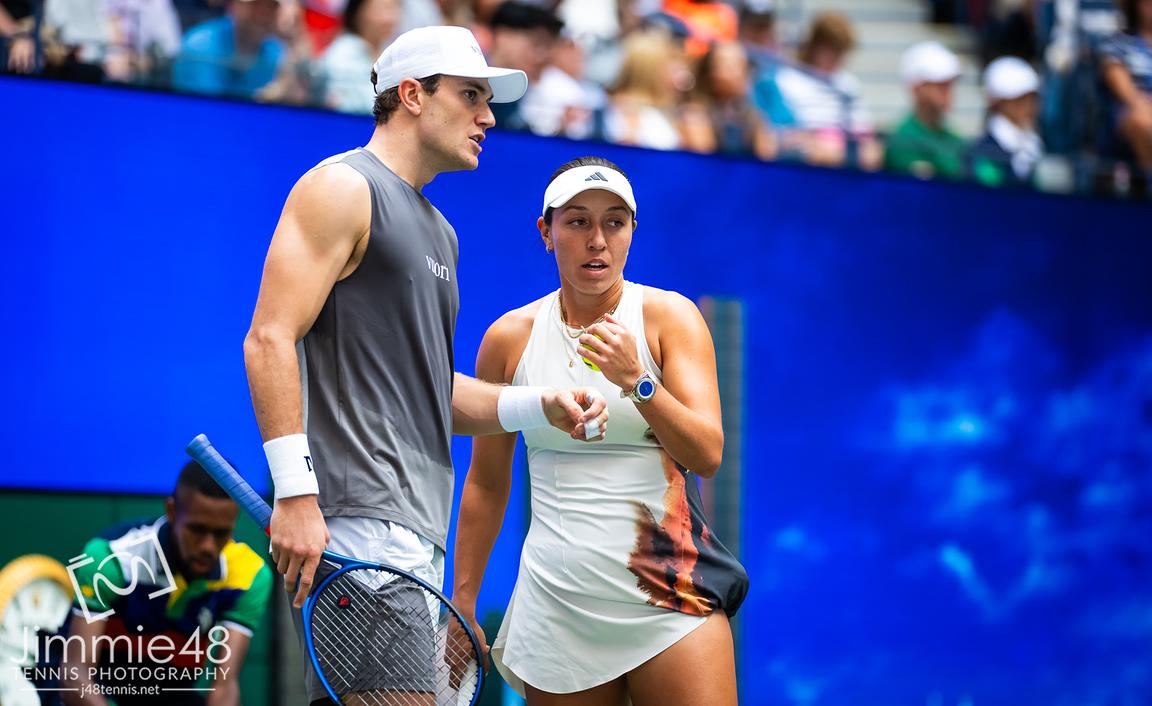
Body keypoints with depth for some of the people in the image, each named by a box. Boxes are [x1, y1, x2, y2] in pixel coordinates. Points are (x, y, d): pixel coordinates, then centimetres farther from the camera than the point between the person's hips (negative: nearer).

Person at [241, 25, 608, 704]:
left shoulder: (439, 231, 25)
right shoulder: (341, 188, -4)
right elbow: (270, 340, -14)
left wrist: (541, 405, 12)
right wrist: (295, 495, -21)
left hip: (417, 532, 10)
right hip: (358, 521, -10)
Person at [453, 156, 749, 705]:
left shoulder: (669, 317, 0)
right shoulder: (509, 338, 5)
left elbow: (708, 455, -10)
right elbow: (486, 483, 13)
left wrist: (637, 380, -24)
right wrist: (462, 606, 11)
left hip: (670, 598, -2)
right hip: (557, 607, 2)